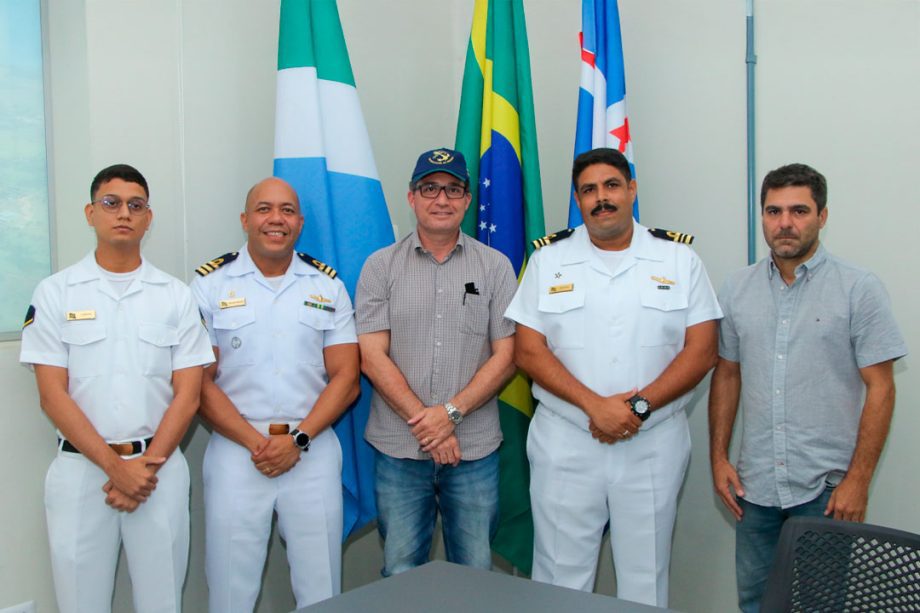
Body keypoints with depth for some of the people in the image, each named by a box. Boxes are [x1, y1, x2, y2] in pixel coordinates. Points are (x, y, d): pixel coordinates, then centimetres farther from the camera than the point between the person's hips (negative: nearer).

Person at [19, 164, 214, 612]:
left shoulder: (175, 295, 5)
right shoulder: (55, 293, 1)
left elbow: (187, 394, 0)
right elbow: (52, 394, -4)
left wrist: (148, 466, -11)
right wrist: (114, 466, -13)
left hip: (160, 468, 1)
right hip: (80, 469, -1)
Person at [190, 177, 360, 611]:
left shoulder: (327, 285, 7)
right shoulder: (210, 283, 1)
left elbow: (345, 377, 3)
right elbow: (200, 381, -3)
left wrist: (299, 439, -10)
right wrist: (256, 443, -12)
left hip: (313, 453, 2)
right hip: (236, 451, -1)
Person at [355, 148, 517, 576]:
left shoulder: (495, 266, 4)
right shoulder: (381, 266, 3)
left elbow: (506, 356, -1)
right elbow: (372, 357, -4)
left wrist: (451, 412, -13)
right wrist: (424, 424, -11)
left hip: (475, 448, 1)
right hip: (398, 448, 0)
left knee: (476, 575, 10)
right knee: (400, 575, 10)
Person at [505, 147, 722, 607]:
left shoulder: (679, 258, 3)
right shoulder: (549, 258, 3)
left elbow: (701, 350, -2)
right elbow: (529, 351, -2)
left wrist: (639, 406, -15)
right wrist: (595, 406, -15)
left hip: (653, 444, 0)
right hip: (564, 442, 0)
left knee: (646, 578, 11)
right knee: (560, 578, 8)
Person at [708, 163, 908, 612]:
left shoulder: (859, 289, -6)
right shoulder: (737, 289, 6)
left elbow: (880, 388, -7)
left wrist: (858, 479, -11)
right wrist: (718, 457, 5)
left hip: (827, 489, -3)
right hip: (755, 486, 4)